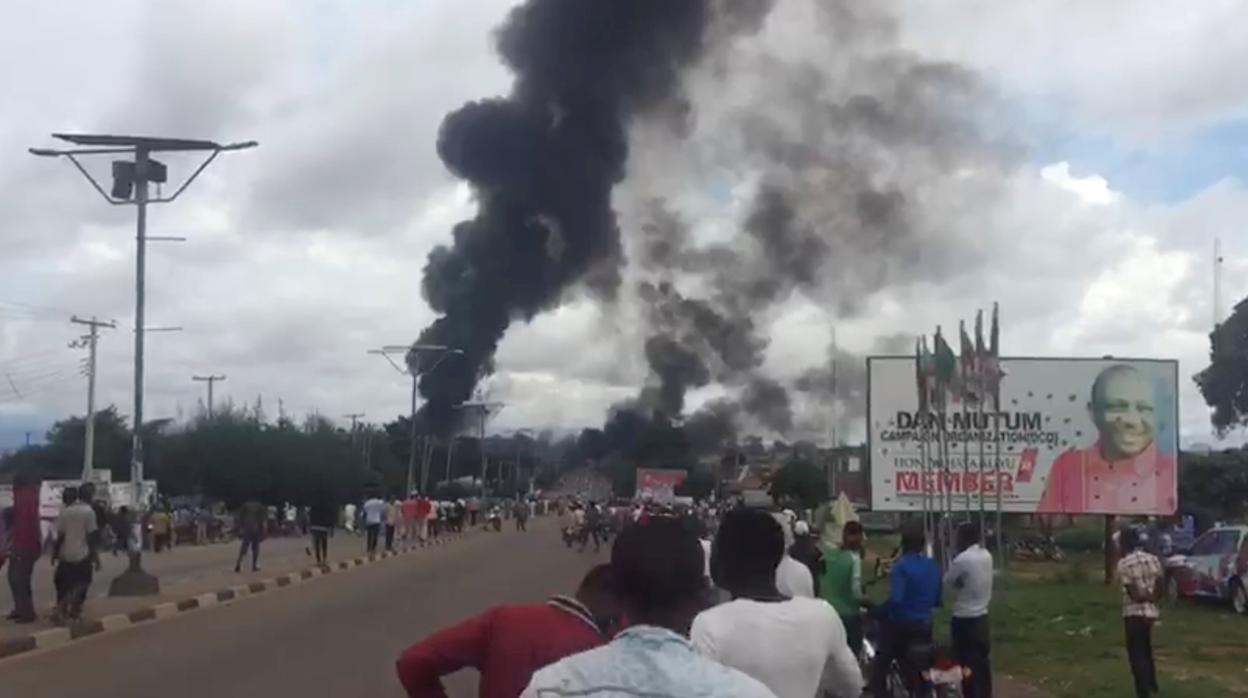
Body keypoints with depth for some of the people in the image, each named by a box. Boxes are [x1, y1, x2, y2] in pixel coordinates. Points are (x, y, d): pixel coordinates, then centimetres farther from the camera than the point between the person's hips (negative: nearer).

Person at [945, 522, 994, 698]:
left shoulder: (962, 559, -20)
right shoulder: (987, 556, 4)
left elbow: (947, 581, -8)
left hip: (964, 619, -8)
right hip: (982, 616, 8)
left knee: (968, 664, -2)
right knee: (982, 661, 15)